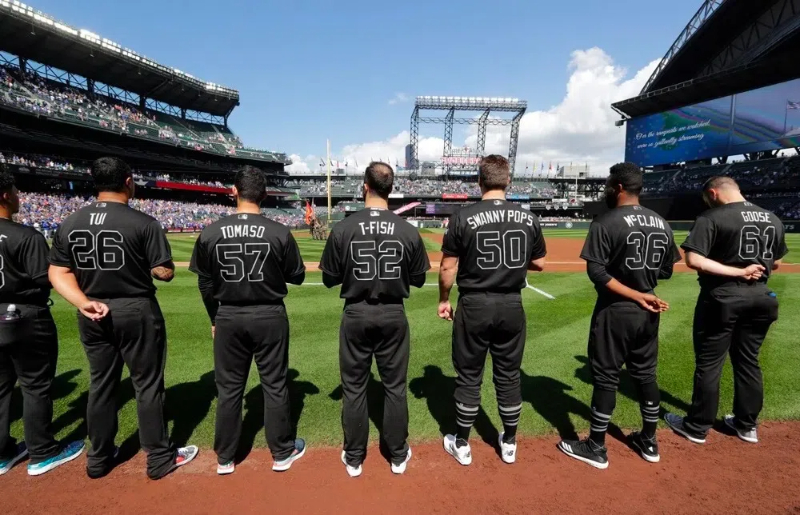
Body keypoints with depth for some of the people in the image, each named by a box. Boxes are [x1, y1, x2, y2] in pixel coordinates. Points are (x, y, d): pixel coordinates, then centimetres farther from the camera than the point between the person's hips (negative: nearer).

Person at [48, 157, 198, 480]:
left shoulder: (69, 224, 2)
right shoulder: (143, 223, -15)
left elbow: (58, 273, 1)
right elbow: (165, 273, -14)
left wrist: (84, 303, -8)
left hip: (93, 317, 5)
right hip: (136, 312, -5)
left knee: (101, 385, 18)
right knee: (147, 385, 6)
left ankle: (99, 459, 32)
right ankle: (160, 459, 18)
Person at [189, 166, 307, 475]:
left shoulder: (211, 233, -6)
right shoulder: (279, 233, -12)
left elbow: (205, 284, 2)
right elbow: (297, 276, -2)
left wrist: (215, 319, 15)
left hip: (228, 319, 2)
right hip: (270, 317, -2)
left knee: (229, 388, 16)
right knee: (275, 385, 12)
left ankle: (225, 458, 31)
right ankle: (282, 452, 27)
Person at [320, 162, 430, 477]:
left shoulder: (343, 229, -11)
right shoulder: (408, 231, -8)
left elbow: (329, 279, -3)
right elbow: (418, 279, 1)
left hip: (356, 315, 0)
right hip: (393, 315, 1)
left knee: (354, 388, 14)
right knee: (395, 387, 15)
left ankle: (353, 459, 29)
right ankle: (398, 456, 31)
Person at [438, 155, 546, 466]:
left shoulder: (464, 217, -10)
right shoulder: (528, 218, -1)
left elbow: (448, 267, -8)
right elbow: (539, 264, 7)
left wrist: (443, 299, 6)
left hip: (474, 305, -3)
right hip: (511, 306, 3)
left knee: (469, 377, 11)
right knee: (509, 376, 16)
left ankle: (461, 445, 26)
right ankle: (509, 443, 33)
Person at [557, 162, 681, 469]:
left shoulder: (606, 223, -15)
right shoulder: (662, 224, 5)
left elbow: (597, 273, -22)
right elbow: (666, 271, 10)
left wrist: (637, 296, -17)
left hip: (615, 311, -7)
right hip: (648, 313, 7)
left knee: (605, 378, 4)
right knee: (646, 375, 19)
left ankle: (596, 448, 17)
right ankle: (648, 442, 34)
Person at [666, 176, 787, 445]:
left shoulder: (711, 218, -14)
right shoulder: (773, 219, 8)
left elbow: (693, 260, -24)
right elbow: (775, 263, 17)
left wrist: (737, 272, -17)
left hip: (721, 298, -7)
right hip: (760, 298, 7)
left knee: (709, 364, 4)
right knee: (748, 362, 18)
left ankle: (697, 427, 16)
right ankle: (747, 425, 31)